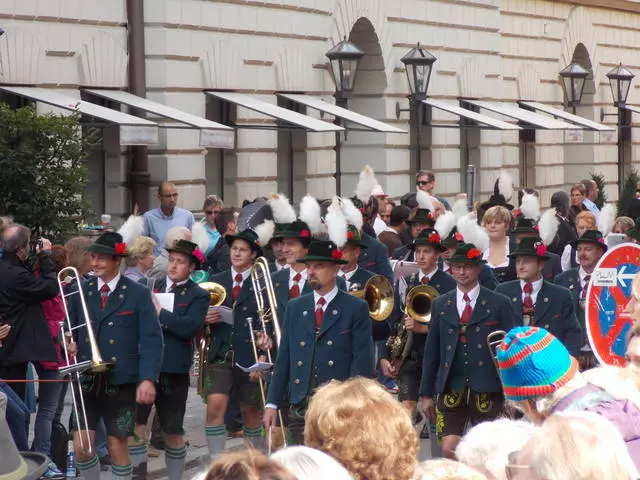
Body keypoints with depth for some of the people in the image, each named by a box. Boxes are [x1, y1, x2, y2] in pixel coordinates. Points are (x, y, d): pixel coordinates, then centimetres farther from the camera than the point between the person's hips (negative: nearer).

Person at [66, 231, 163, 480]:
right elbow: (70, 329, 16)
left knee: (117, 447, 3)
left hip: (120, 382, -3)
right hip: (87, 381, 3)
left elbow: (151, 339, -7)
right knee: (81, 447, -2)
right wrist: (69, 343, -7)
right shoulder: (80, 291, 7)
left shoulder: (138, 294, -3)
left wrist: (147, 378, -18)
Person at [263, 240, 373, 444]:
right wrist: (272, 404, 7)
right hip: (301, 406, 4)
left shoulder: (356, 308, 1)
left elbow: (362, 362, -4)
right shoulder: (294, 307, 14)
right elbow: (283, 359, 13)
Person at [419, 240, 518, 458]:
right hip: (451, 389, 2)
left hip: (487, 391, -2)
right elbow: (431, 351, 12)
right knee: (449, 449, -8)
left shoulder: (499, 304, 3)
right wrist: (426, 393, 10)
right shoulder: (440, 305, 11)